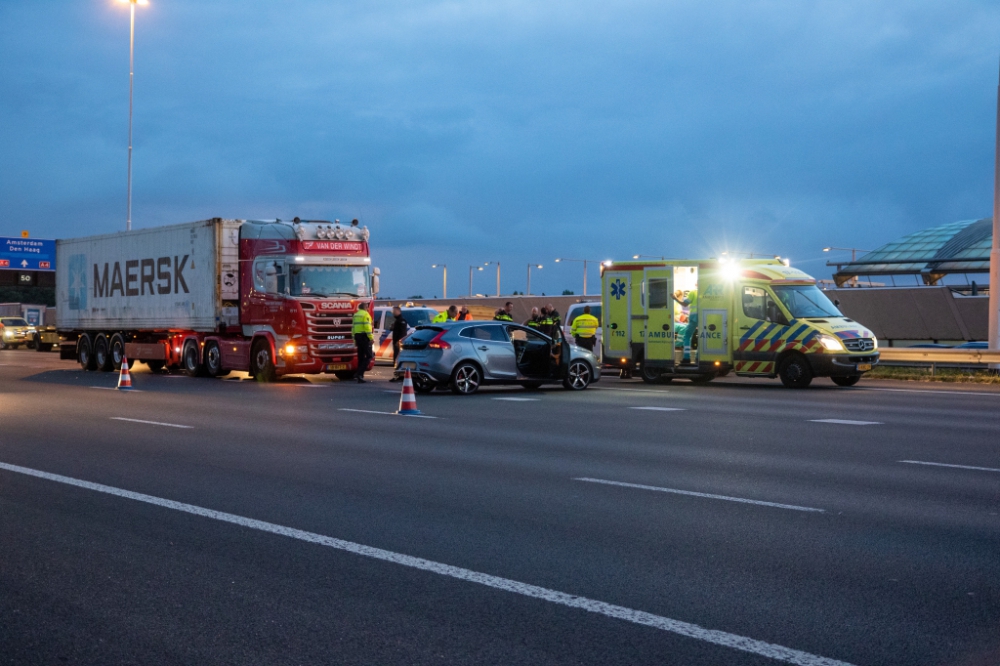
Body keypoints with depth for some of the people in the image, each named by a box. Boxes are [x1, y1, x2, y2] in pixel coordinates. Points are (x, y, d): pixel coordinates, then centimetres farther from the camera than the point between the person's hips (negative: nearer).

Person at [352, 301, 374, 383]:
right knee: (369, 356, -4)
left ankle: (360, 376, 10)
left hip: (357, 336, 8)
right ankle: (359, 373, -17)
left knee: (361, 356, 12)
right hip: (364, 336, -8)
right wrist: (371, 337, -17)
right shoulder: (365, 314, -8)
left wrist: (355, 340, 19)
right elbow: (367, 327, -18)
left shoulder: (356, 315, 17)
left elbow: (353, 327, 17)